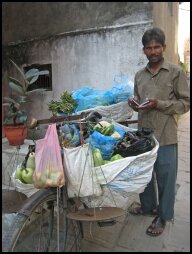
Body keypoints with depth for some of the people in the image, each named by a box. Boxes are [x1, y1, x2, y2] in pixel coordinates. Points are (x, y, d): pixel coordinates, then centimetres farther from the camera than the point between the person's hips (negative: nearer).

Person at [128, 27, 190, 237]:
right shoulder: (139, 75, 10)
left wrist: (159, 104, -19)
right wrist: (134, 104, -5)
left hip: (165, 136, -5)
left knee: (165, 177, 7)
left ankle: (162, 216, 27)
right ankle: (147, 205, 40)